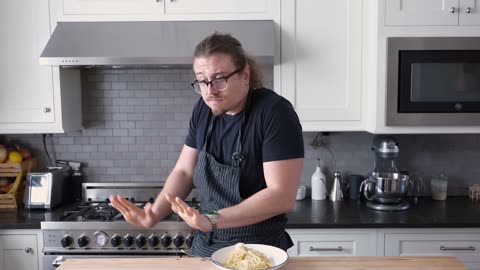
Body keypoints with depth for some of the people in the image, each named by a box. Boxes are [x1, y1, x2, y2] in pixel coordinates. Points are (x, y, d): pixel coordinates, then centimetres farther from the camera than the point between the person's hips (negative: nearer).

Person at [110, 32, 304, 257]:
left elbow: (282, 196, -25)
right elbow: (184, 171, 5)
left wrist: (213, 220, -31)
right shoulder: (204, 109, -1)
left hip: (259, 252, -6)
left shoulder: (274, 112, -21)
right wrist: (153, 215, -11)